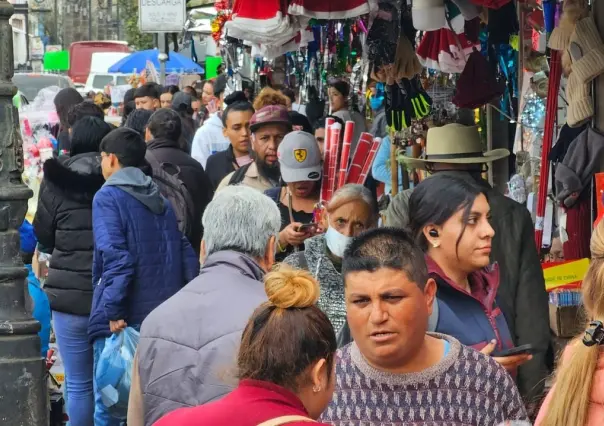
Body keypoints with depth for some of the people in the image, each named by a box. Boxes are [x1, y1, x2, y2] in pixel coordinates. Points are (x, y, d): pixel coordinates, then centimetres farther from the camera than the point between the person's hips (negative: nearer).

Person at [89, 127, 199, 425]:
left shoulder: (108, 197, -6)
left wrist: (112, 312, -17)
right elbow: (188, 256, 12)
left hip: (122, 321, -7)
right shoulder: (162, 200, 14)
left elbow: (116, 258, -18)